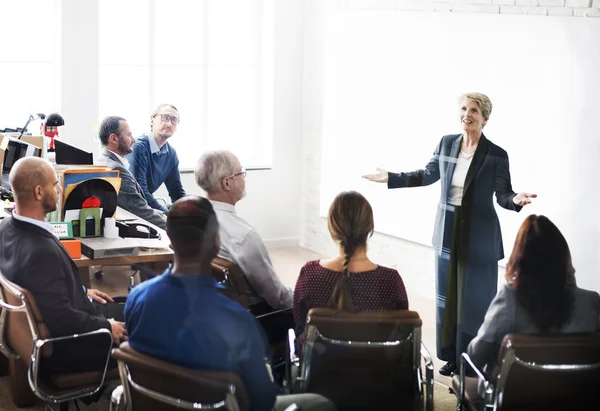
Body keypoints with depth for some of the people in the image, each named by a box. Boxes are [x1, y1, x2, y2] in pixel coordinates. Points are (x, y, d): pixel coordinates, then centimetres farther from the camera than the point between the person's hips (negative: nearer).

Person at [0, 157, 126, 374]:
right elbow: (62, 319, -30)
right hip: (63, 348, -10)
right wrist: (106, 327, -16)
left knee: (125, 309, 22)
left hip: (46, 325, 10)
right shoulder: (41, 252, -34)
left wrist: (81, 291, 14)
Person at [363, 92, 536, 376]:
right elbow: (427, 176, 14)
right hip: (447, 234, 5)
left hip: (478, 239, -4)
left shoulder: (496, 155, -11)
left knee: (475, 300, 2)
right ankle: (451, 357, 24)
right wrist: (390, 178, 13)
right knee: (448, 297, 12)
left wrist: (516, 200, -29)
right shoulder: (446, 143, 1)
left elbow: (503, 196, -7)